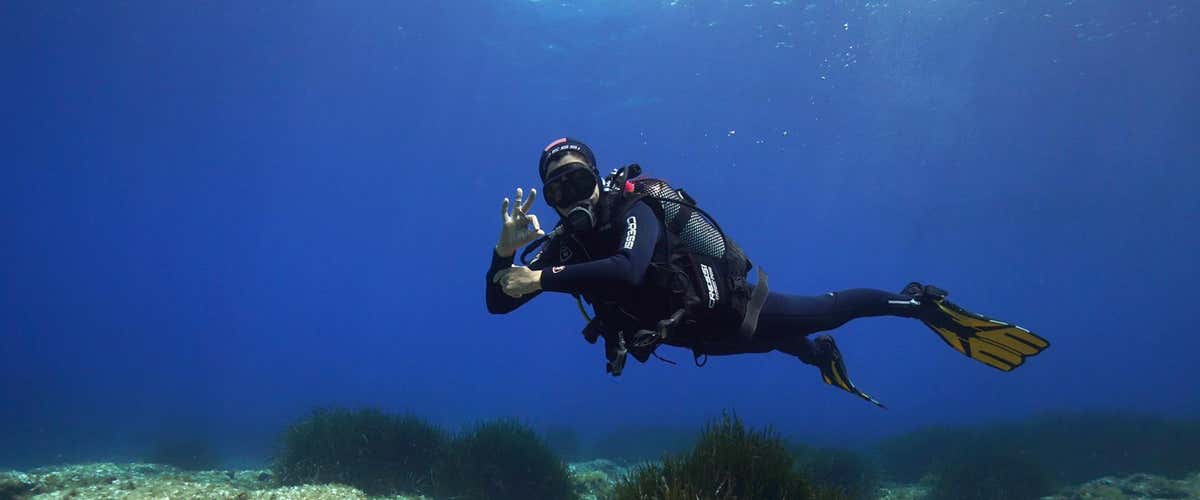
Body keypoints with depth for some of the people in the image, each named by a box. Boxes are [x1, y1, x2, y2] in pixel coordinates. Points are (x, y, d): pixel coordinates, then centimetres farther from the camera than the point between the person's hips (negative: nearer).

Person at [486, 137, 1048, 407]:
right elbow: (498, 302, -12)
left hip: (726, 307, -7)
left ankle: (920, 302, 21)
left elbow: (627, 270, -50)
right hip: (695, 335, 7)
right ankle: (823, 358, 62)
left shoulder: (632, 207, -28)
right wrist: (506, 248, -31)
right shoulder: (561, 244, -9)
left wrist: (544, 280, -45)